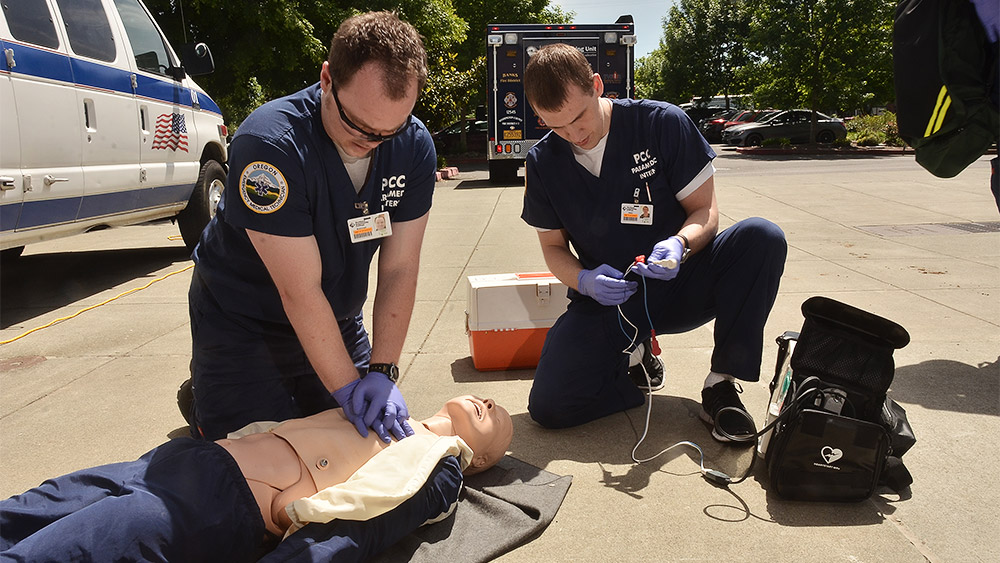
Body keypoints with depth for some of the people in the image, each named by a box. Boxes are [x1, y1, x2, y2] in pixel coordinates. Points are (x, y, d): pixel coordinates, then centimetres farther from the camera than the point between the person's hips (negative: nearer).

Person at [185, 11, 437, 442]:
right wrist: (347, 387, -27)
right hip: (243, 323, -5)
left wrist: (382, 371, -22)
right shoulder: (270, 143, -31)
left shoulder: (414, 147, -15)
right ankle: (199, 399, 26)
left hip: (336, 321, 5)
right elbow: (300, 291, -30)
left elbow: (399, 268, -14)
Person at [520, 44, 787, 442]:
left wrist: (680, 244, -30)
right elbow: (553, 247, 5)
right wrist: (584, 281, -18)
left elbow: (705, 211, -6)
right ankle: (633, 355, 12)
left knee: (762, 237, -29)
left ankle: (721, 384, -15)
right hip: (605, 300, 1)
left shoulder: (663, 123, -11)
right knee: (548, 406, -19)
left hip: (680, 282, 0)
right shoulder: (543, 162, -4)